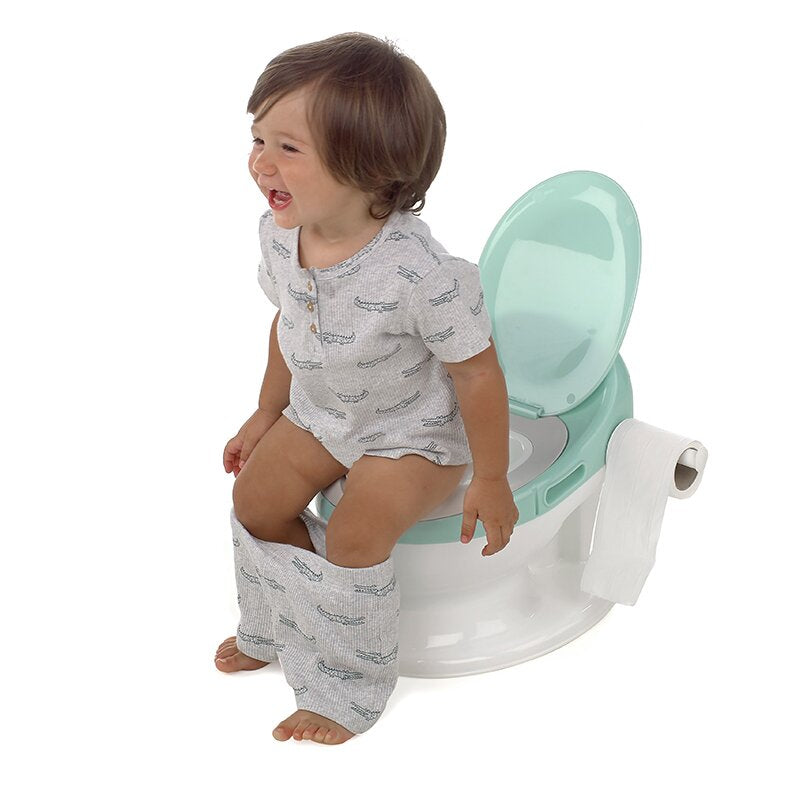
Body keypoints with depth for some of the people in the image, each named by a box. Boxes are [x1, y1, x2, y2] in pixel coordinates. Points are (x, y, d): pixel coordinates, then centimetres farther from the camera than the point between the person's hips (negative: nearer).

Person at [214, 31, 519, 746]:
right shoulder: (280, 234, -13)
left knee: (356, 534, -24)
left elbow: (477, 372, -25)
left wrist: (491, 481, -16)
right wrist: (267, 413, 15)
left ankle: (348, 690, 3)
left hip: (413, 433, -7)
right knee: (255, 497, 1)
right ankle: (276, 630, 31)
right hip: (320, 412, 7)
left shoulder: (420, 272, -36)